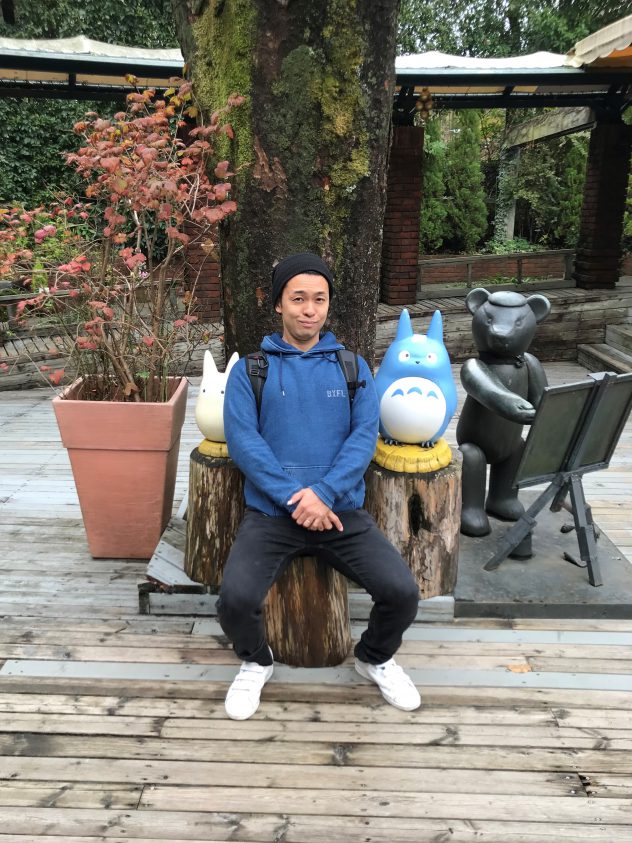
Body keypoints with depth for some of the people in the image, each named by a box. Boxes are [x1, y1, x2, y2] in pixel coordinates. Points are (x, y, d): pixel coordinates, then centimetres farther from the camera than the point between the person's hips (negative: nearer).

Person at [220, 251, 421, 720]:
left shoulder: (353, 368, 10)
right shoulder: (250, 369, 5)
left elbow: (364, 436, -1)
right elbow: (243, 440, -6)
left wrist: (323, 493, -16)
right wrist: (294, 498, -16)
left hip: (342, 510, 1)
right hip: (270, 513, -1)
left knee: (403, 592, -16)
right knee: (236, 598, -24)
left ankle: (376, 658, 20)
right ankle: (256, 662, 14)